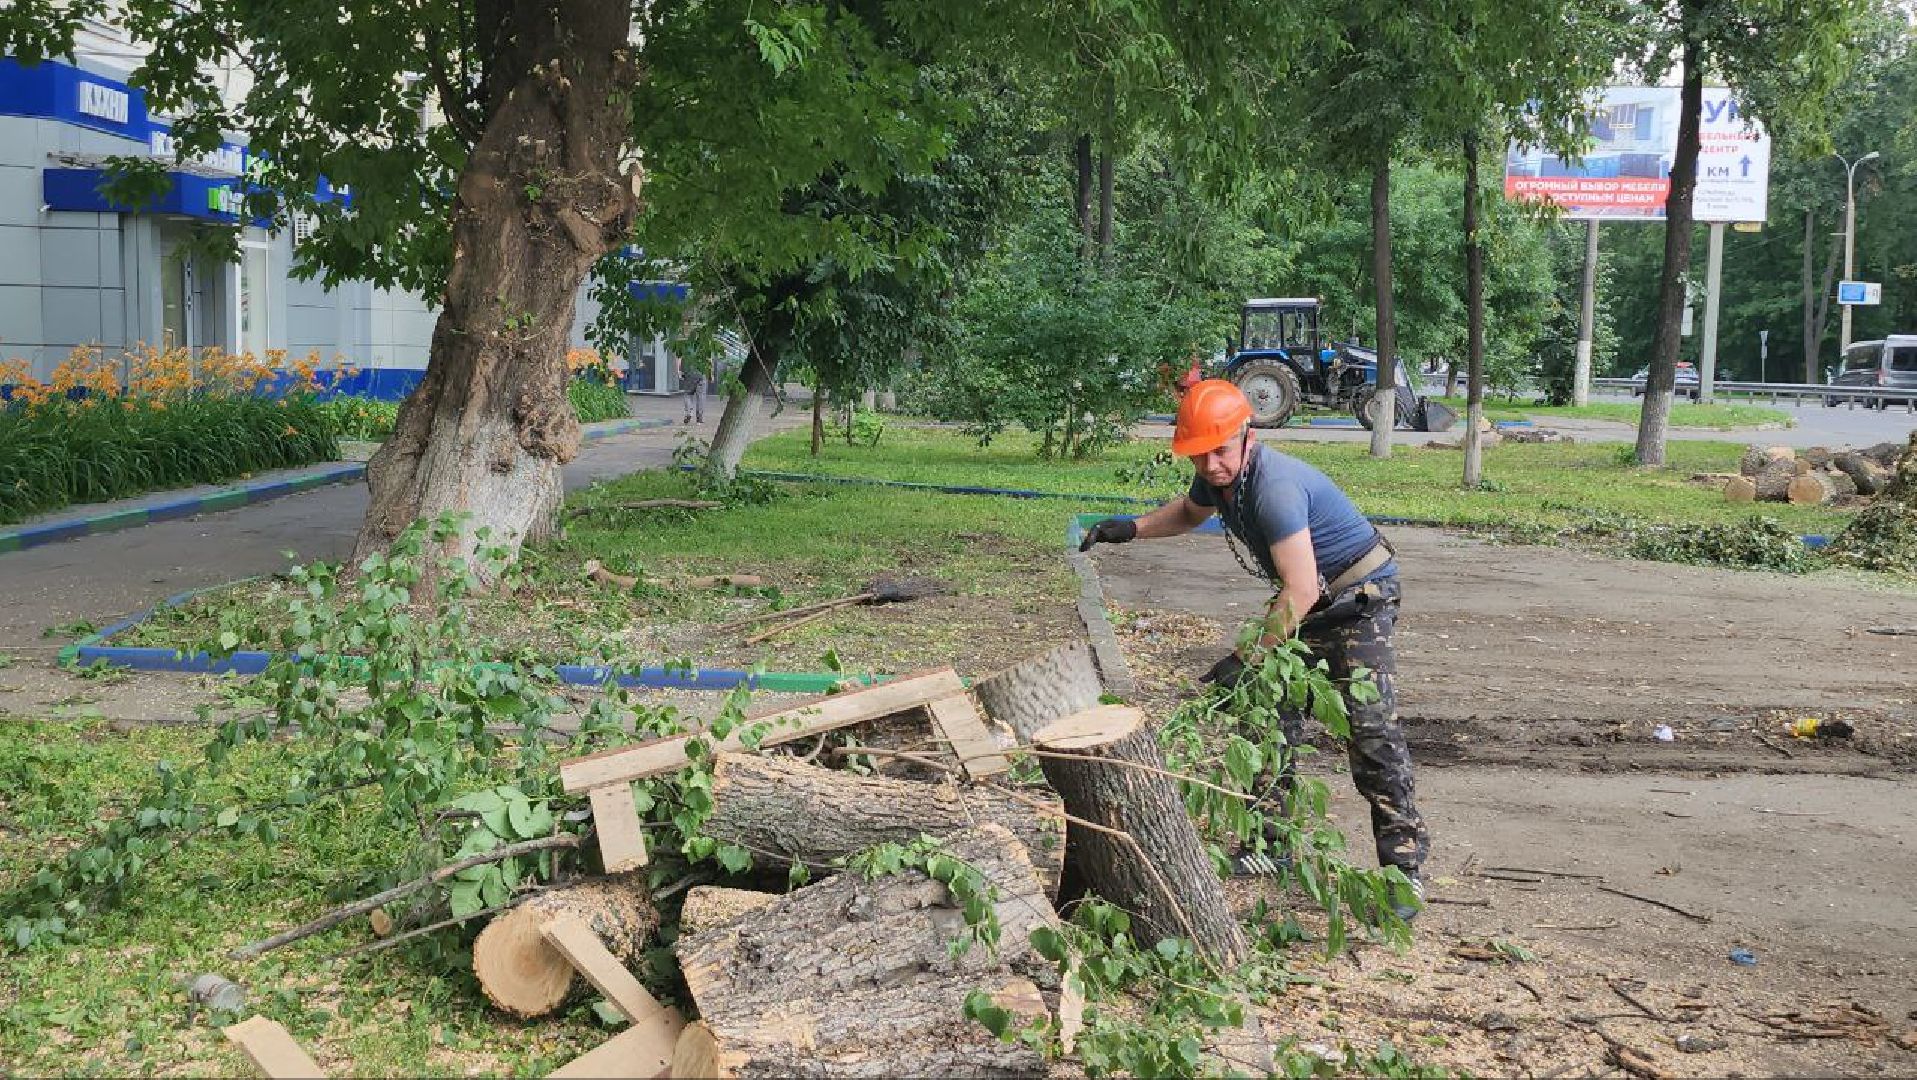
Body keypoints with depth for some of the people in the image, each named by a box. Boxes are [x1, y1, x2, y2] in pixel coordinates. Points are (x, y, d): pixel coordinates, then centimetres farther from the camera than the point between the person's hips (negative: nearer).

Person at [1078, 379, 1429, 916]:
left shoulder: (1275, 485, -33)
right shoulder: (1217, 476, -3)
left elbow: (1301, 591, -35)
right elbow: (1190, 511, 23)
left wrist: (1244, 659, -33)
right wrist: (1132, 527, 7)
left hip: (1360, 596, -9)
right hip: (1302, 600, 10)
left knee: (1371, 730, -16)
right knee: (1270, 715, 10)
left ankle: (1405, 865, -11)